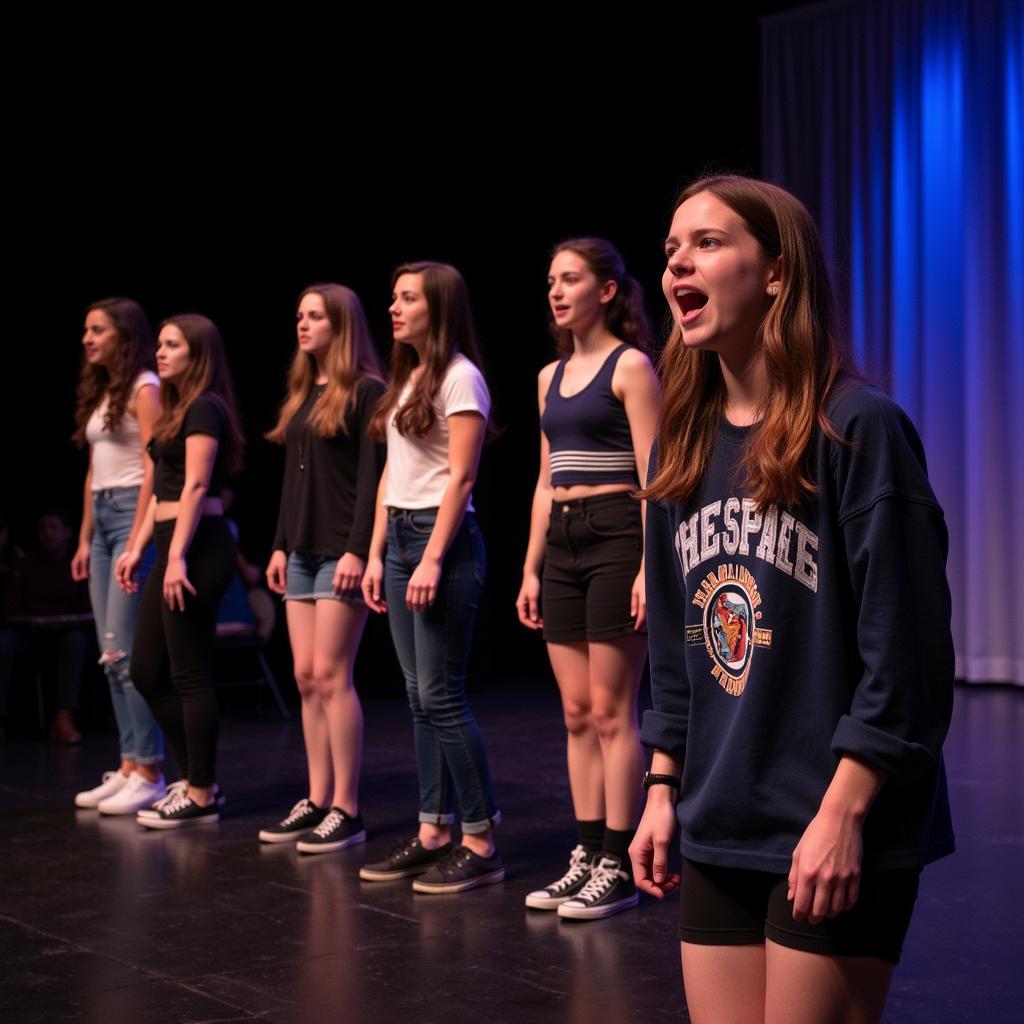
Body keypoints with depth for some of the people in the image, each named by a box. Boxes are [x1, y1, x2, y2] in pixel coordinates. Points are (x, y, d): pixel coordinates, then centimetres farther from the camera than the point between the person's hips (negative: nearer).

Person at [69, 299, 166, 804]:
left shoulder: (144, 388, -7)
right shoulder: (99, 392, 18)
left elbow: (153, 468, -13)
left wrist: (136, 541, -19)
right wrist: (85, 539, 14)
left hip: (133, 514, -9)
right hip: (102, 518, 9)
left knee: (125, 649, -11)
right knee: (110, 653, 7)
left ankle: (149, 772, -5)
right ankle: (129, 765, 11)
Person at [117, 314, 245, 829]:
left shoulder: (204, 408, -9)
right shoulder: (179, 409, 20)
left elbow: (196, 487, -17)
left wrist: (177, 556, -22)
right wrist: (138, 547, 17)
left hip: (198, 547, -10)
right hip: (174, 547, 10)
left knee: (189, 674, -4)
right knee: (147, 671, 12)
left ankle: (201, 796, 5)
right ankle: (196, 779, 21)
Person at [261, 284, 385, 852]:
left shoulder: (366, 392, -7)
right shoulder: (301, 395, 17)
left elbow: (372, 477, -13)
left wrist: (358, 550, -19)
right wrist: (280, 545, 15)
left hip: (341, 552, -8)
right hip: (303, 550, 8)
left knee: (331, 675, -8)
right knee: (306, 678, 7)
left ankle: (347, 810, -1)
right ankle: (317, 801, 13)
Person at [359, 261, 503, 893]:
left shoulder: (459, 378, -8)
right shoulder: (407, 378, 17)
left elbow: (460, 477, -15)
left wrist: (432, 560, -19)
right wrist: (376, 553, 13)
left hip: (444, 539, -9)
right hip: (401, 537, 9)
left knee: (441, 696, -8)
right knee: (421, 697, 9)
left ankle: (482, 844, -1)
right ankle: (433, 834, 15)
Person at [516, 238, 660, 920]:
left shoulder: (630, 366, -5)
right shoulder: (552, 376, 16)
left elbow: (653, 477, -11)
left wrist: (648, 567, -18)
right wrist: (532, 568, 15)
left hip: (616, 536, -7)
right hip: (562, 540, 7)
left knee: (610, 710, -4)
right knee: (577, 713, 9)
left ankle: (618, 866, 3)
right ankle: (587, 855, 17)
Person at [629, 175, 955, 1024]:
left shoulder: (858, 429, -12)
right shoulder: (685, 446, 8)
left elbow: (903, 649, -15)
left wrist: (844, 814, -18)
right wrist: (663, 789, 10)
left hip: (836, 836, -6)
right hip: (719, 831, 6)